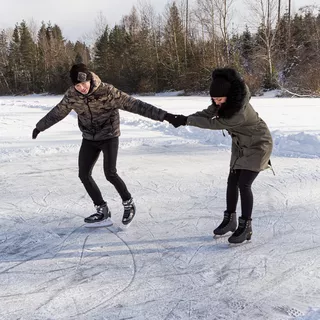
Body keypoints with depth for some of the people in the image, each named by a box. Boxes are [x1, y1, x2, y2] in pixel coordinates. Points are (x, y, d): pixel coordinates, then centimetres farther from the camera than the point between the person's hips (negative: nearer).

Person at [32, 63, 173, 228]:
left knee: (110, 173, -18)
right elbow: (57, 112, 7)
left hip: (109, 136, -5)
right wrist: (40, 126, 20)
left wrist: (163, 115, -34)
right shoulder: (72, 95, -11)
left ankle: (128, 203, 8)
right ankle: (102, 211, 10)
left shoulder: (107, 91, -24)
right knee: (84, 175, -3)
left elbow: (134, 104, -27)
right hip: (89, 139, 5)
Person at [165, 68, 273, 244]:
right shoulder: (224, 101, -14)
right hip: (241, 145, 8)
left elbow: (215, 124, -32)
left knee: (243, 184, -12)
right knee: (232, 181, 8)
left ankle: (245, 226, 1)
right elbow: (207, 113, -13)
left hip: (258, 145, -8)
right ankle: (230, 219, 22)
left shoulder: (241, 112, -37)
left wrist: (187, 120, -29)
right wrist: (184, 119, -28)